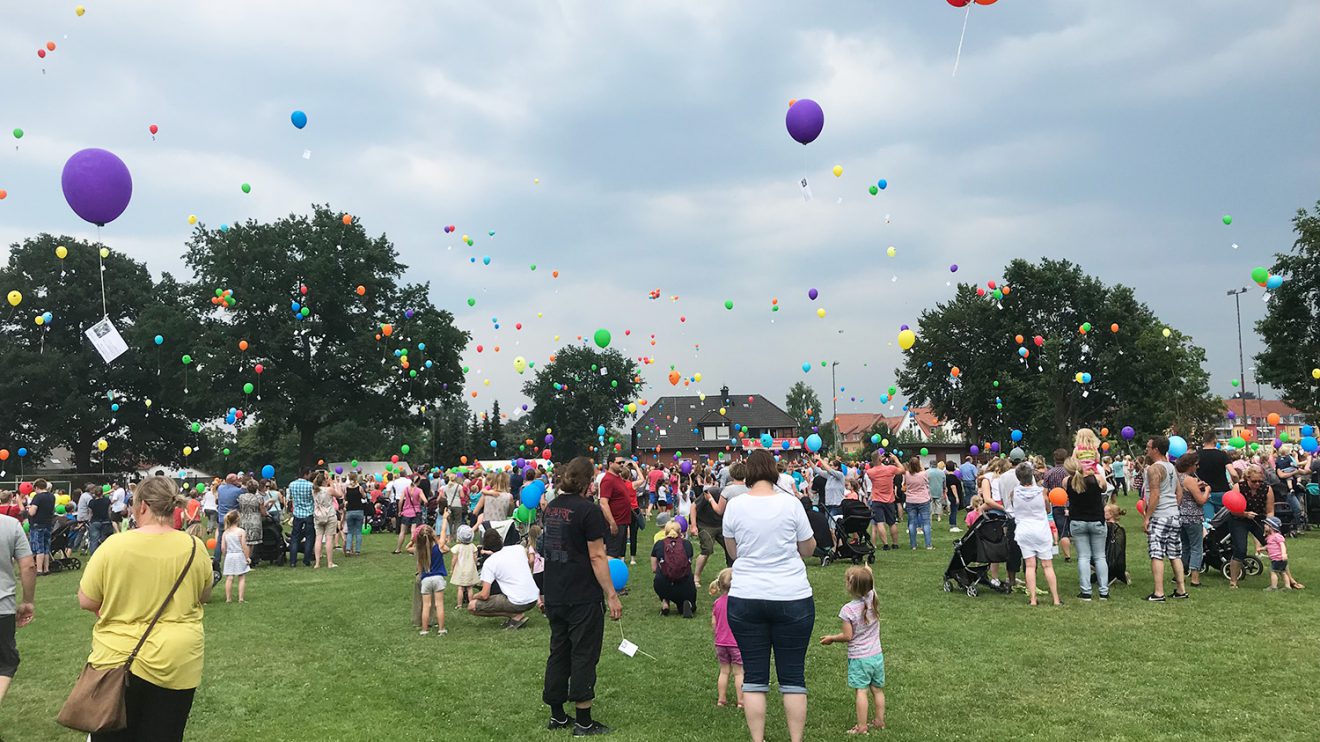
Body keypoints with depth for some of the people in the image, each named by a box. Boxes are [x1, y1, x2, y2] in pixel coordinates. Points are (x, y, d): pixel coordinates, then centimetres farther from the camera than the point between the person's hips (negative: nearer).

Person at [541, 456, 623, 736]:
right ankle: (583, 721, 8)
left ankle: (557, 715, 24)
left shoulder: (552, 507, 7)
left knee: (558, 652, 16)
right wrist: (612, 595, -15)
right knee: (583, 655, 2)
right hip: (583, 597, -7)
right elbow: (597, 557, -18)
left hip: (554, 595, 7)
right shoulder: (589, 511, -15)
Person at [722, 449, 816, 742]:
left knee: (754, 675, 9)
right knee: (793, 676, 9)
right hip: (791, 597, -1)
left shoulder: (735, 505, -3)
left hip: (745, 599, 1)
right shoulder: (791, 503, -6)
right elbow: (808, 548, 6)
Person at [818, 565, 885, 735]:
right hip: (877, 655, 6)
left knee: (861, 691, -1)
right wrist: (868, 574, 17)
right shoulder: (872, 600, -8)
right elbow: (870, 586, 16)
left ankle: (862, 727, 2)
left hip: (859, 657, -6)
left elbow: (848, 636, -15)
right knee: (877, 689, 15)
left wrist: (831, 638, -1)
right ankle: (879, 721, 26)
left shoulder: (848, 610, -20)